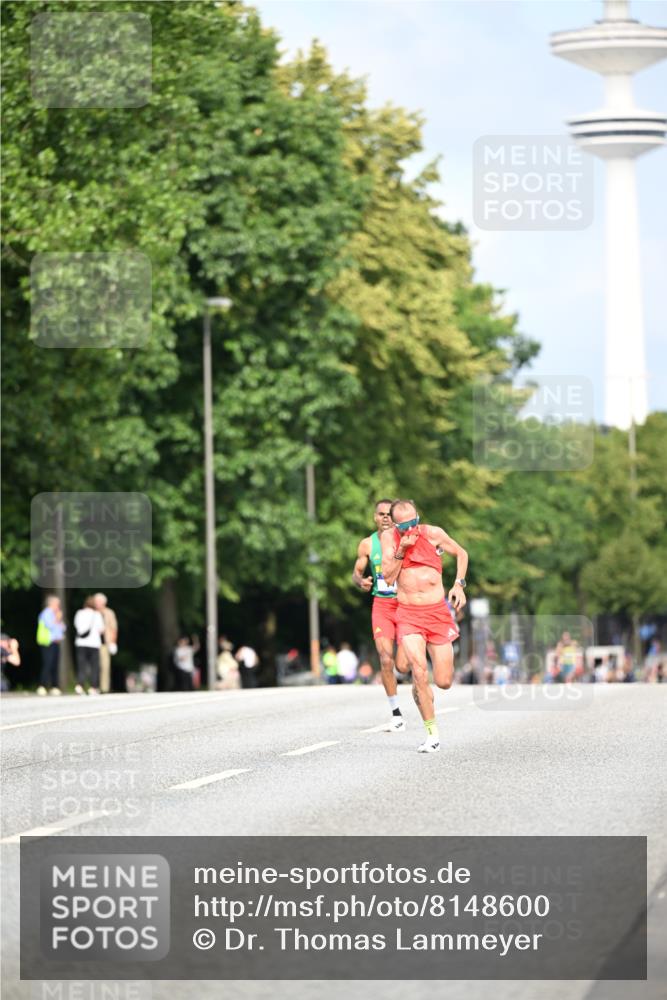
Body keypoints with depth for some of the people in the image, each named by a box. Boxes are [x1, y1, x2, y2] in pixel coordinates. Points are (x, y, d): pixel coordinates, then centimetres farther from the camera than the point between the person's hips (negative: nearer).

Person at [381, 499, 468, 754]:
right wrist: (401, 550, -17)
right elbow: (388, 577, -8)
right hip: (408, 615, -1)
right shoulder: (389, 537, -2)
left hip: (437, 612, 1)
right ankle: (432, 733, -8)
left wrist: (459, 585, 3)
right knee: (419, 673, -21)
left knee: (444, 682, -2)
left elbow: (461, 554, 14)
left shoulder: (433, 534, -2)